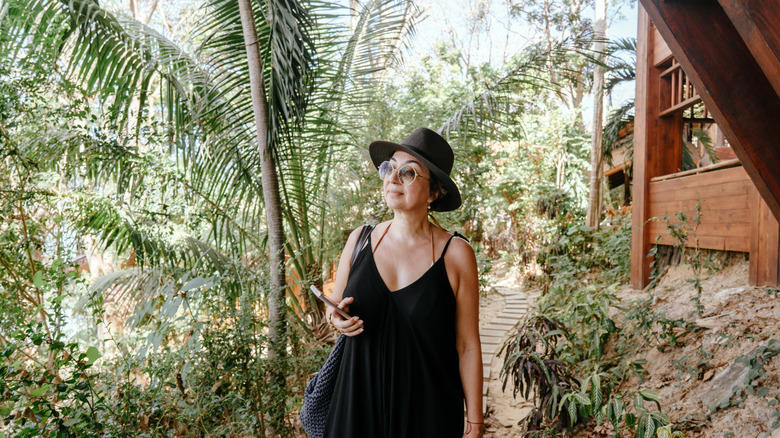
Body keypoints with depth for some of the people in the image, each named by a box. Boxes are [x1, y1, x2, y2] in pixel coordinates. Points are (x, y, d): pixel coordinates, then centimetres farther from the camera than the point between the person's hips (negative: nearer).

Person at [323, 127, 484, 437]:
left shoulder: (456, 254, -11)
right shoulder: (360, 240, -2)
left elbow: (468, 346, -7)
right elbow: (333, 307, 11)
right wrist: (338, 318, -11)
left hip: (427, 411, -3)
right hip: (359, 402, 3)